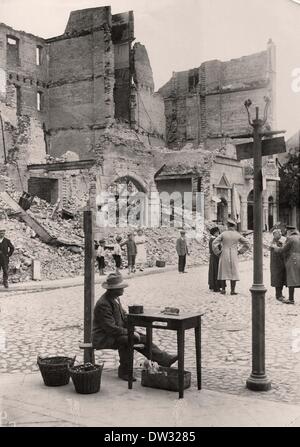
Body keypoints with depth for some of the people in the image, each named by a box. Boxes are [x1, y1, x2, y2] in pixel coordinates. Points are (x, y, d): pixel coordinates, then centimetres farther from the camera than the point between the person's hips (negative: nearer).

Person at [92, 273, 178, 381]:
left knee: (142, 338, -3)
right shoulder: (103, 304, -25)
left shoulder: (115, 298, 6)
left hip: (114, 333, 9)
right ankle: (124, 372, -20)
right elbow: (111, 328, -26)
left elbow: (123, 315, 17)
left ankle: (165, 359, -1)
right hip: (103, 338, -9)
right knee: (125, 340, -34)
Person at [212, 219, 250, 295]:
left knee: (224, 272, 9)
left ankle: (223, 289, 9)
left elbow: (214, 243, -11)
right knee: (233, 273, 4)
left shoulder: (223, 234, -4)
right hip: (234, 256, 0)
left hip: (224, 255, 0)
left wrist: (217, 253, 0)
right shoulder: (237, 235, 0)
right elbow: (247, 244, 5)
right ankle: (233, 290, 1)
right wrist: (239, 252, 8)